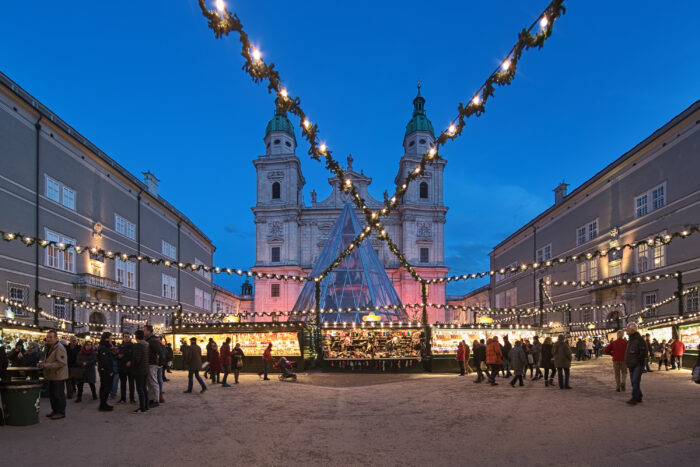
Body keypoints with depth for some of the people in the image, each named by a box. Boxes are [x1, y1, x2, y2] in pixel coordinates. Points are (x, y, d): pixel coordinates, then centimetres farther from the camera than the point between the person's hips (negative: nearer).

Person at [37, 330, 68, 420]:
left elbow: (61, 362, -25)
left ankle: (61, 412, 5)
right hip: (52, 376, 10)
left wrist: (47, 365, -26)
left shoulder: (59, 348, -17)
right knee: (52, 394, 17)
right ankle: (55, 410, 29)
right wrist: (43, 363, 9)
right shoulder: (51, 348, 16)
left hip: (58, 376, -10)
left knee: (59, 394, -3)